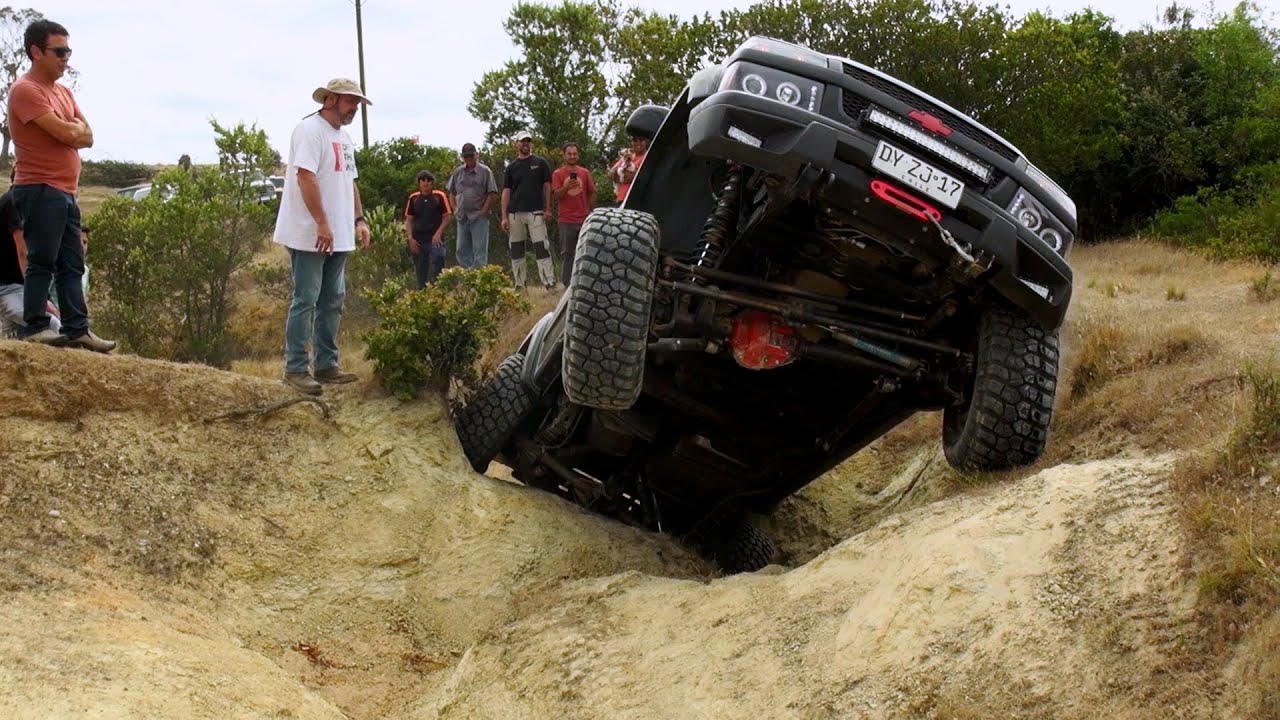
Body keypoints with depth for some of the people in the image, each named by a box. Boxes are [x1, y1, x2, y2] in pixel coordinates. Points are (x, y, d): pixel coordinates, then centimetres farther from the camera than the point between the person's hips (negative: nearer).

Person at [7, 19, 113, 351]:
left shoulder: (64, 92, 18)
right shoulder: (25, 90, -10)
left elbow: (87, 137, 12)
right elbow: (66, 133, -18)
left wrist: (70, 130, -8)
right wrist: (74, 127, 4)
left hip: (65, 193, 9)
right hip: (40, 190, -9)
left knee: (72, 265, 7)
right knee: (42, 262, -7)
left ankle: (77, 329, 8)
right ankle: (35, 327, -3)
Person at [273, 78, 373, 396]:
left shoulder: (344, 137, 17)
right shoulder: (310, 130, -12)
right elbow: (305, 177, -21)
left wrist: (359, 220, 14)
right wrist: (322, 224, -24)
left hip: (338, 237, 9)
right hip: (309, 235, -9)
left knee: (332, 301, 12)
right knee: (306, 300, -6)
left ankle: (326, 365, 19)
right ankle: (296, 369, -1)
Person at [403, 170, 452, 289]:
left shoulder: (439, 196, -1)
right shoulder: (413, 198, 7)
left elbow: (447, 216, -1)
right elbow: (409, 220, 10)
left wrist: (438, 233, -11)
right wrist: (410, 238, -1)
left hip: (435, 239, -3)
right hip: (418, 240, 3)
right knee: (420, 272, 10)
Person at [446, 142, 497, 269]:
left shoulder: (485, 171, -2)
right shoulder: (458, 172, 12)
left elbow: (492, 194, -6)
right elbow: (452, 193, 19)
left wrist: (484, 211, -11)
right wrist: (455, 209, 7)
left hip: (479, 217, -5)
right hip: (462, 217, 5)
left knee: (479, 251, -5)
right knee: (462, 251, 8)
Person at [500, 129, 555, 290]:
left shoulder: (541, 163, 5)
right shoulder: (511, 167, 11)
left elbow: (547, 186, 4)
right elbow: (506, 191, 8)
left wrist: (547, 209, -5)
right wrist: (504, 217, 0)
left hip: (536, 212, -3)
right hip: (515, 214, 3)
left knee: (541, 247, -10)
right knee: (516, 249, 6)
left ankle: (549, 283, -14)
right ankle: (519, 285, 13)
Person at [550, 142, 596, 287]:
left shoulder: (585, 173, 9)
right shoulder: (558, 174, 3)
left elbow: (592, 193, 14)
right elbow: (555, 195, -5)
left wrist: (592, 212, 11)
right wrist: (566, 187, -22)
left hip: (584, 219, 2)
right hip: (566, 220, -2)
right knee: (567, 253, 1)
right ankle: (567, 283, 3)